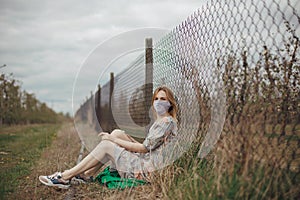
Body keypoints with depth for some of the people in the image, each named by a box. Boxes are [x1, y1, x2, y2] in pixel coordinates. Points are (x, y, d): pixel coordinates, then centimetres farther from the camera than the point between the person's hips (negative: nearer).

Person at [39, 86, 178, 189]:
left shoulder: (167, 121, -11)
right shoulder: (159, 121, 18)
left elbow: (145, 148, -16)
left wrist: (115, 140, -11)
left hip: (149, 170, -9)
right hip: (145, 161, 9)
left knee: (106, 145, -12)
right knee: (117, 133, 0)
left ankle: (65, 177, -7)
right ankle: (85, 174, 0)